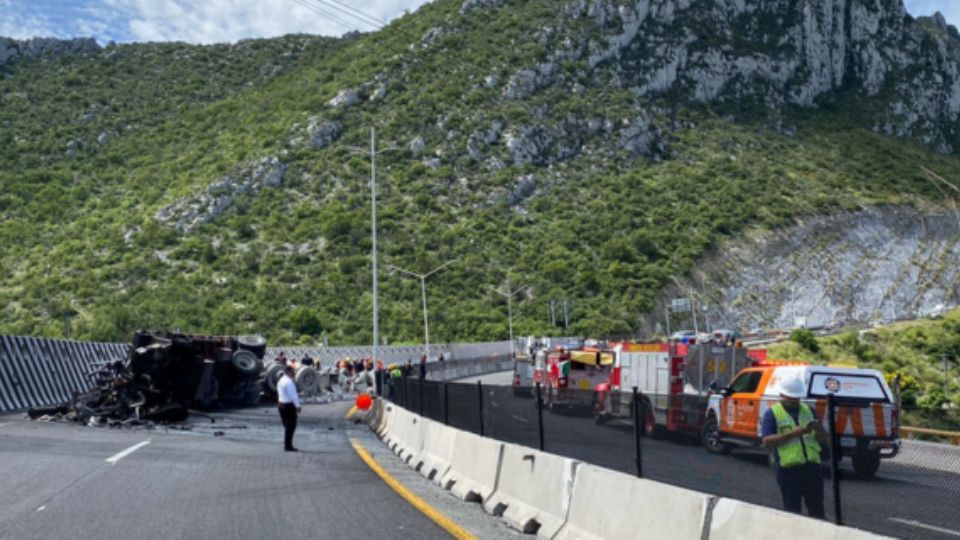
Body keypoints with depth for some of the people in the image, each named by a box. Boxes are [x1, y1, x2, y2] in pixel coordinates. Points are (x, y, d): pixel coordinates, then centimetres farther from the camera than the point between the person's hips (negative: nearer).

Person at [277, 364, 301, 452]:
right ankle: (288, 446, -2)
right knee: (291, 426, -3)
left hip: (281, 404, 10)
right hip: (289, 405, -10)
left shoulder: (281, 380, 13)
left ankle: (287, 445, 20)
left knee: (287, 426, 16)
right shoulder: (289, 382, -19)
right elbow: (293, 395, -21)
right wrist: (297, 405, -18)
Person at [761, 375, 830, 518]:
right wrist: (793, 433, -19)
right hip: (789, 470, -4)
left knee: (817, 511, 10)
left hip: (812, 467, 4)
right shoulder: (772, 413, 0)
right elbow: (767, 442, -11)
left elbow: (825, 440, 15)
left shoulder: (808, 410, 14)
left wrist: (819, 430, -9)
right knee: (792, 512, 3)